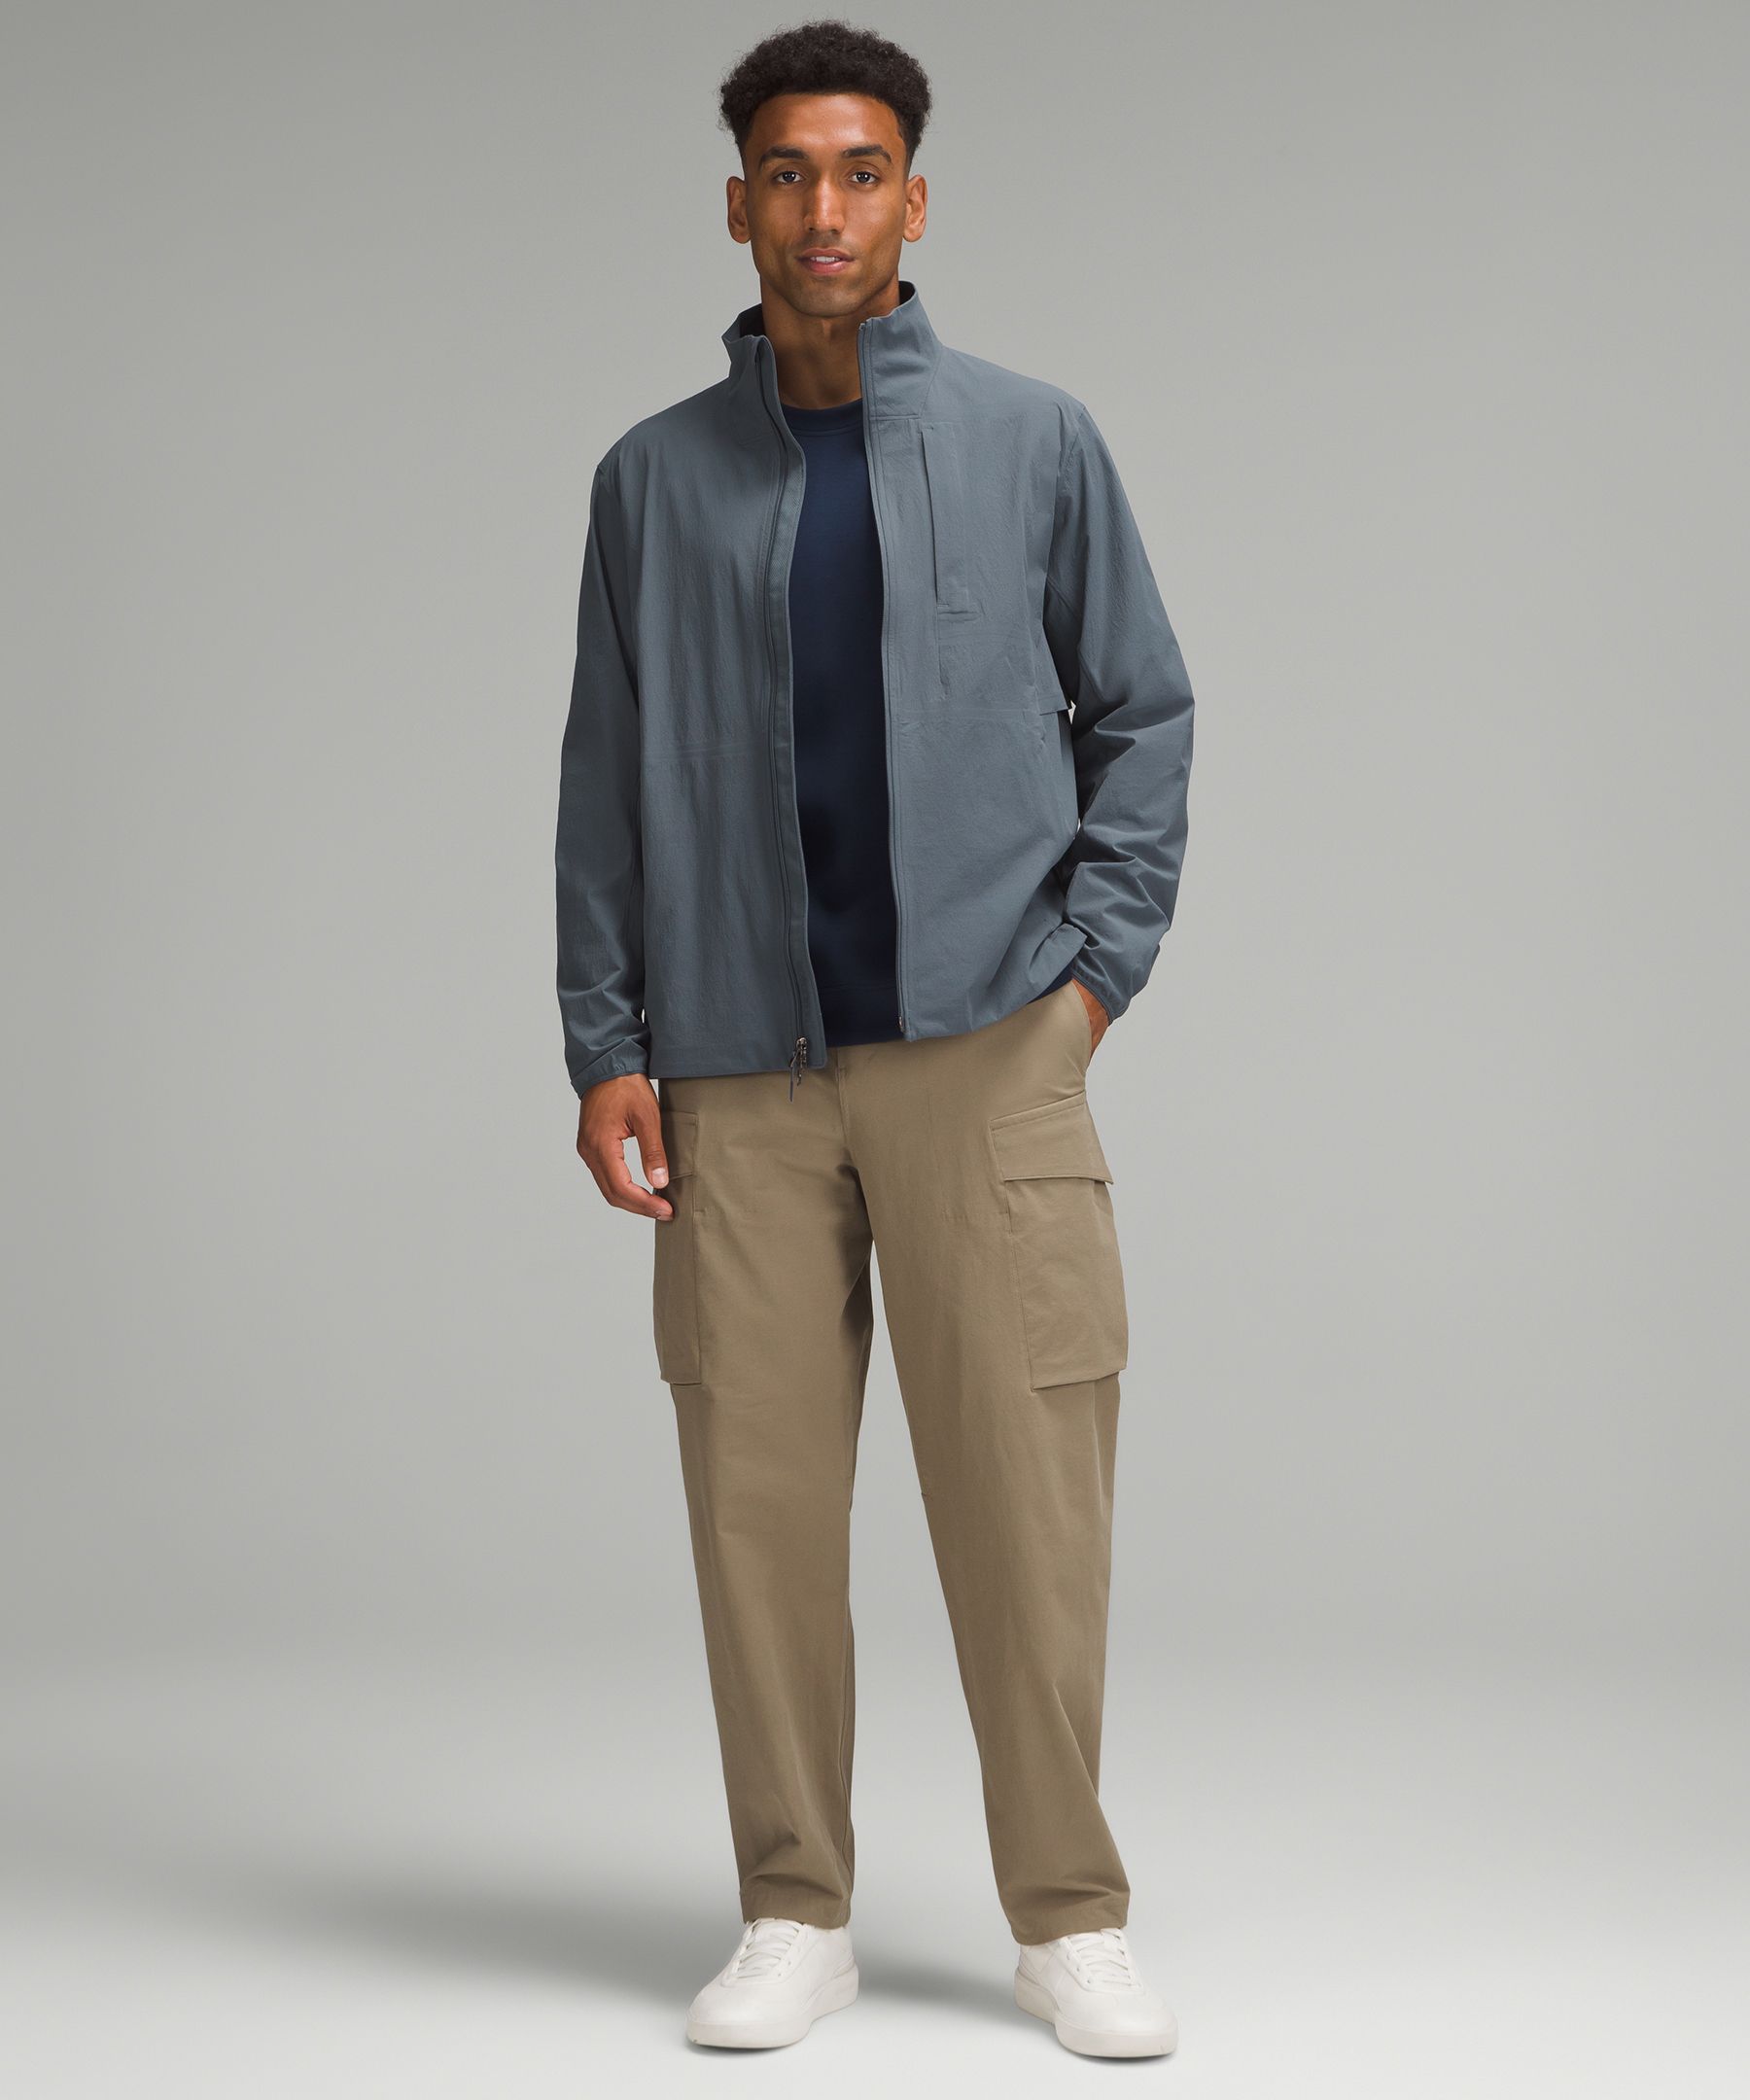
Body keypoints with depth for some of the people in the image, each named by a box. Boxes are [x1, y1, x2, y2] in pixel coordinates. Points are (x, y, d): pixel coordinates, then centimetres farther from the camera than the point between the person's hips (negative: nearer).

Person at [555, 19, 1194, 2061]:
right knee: (759, 1491, 4)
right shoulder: (654, 478, 8)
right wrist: (606, 1047, 2)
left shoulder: (1035, 442, 6)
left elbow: (1142, 708, 11)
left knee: (1026, 1492, -1)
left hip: (985, 1047, -1)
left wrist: (1099, 960, 1)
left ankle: (1069, 1917, 13)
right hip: (741, 1070, 1)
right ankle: (794, 1912, 18)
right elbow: (602, 777, 9)